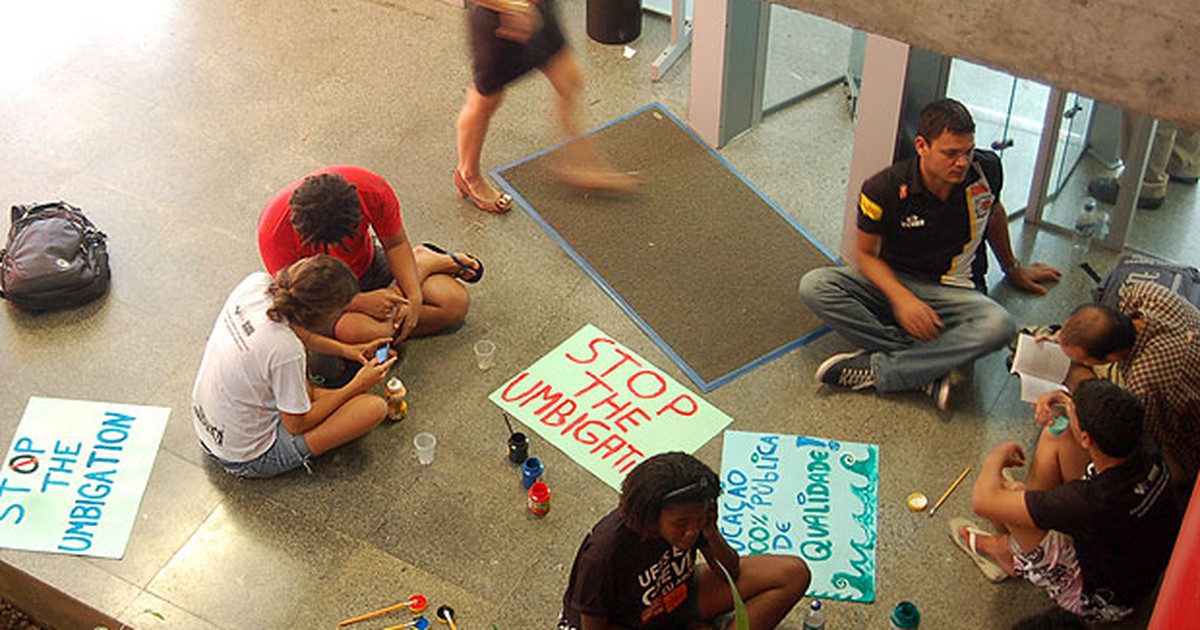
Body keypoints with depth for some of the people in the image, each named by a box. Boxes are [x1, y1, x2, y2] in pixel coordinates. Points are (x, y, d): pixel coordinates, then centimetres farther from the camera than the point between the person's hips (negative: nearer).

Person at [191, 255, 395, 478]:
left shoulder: (255, 283, -16)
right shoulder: (287, 352, -34)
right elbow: (296, 424, -15)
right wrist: (356, 387, -6)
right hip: (246, 462, -7)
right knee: (375, 407, -12)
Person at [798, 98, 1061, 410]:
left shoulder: (986, 170, -10)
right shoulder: (885, 189, -17)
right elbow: (865, 254, -7)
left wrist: (1013, 270, 29)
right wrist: (901, 298, -26)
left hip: (954, 292, 0)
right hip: (893, 281, 0)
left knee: (999, 325, -35)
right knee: (813, 286, -28)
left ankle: (874, 369, -29)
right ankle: (929, 370, -32)